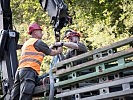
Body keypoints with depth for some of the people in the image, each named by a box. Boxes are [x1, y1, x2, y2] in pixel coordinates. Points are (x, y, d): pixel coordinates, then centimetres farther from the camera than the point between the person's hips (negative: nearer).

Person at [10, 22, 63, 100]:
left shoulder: (26, 43, 30)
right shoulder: (37, 42, 4)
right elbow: (51, 53, 9)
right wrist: (58, 51, 28)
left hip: (20, 70, 9)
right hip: (29, 71, -9)